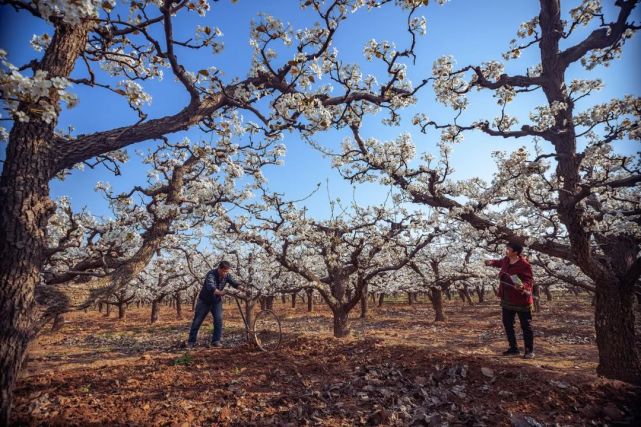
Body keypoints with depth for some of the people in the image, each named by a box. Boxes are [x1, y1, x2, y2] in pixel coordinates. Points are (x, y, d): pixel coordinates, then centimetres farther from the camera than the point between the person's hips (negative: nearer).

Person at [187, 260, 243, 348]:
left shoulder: (227, 276, -14)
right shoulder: (211, 275, -31)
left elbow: (234, 283, -21)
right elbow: (211, 288, -46)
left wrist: (242, 288, -43)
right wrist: (221, 293, -63)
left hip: (217, 301, 3)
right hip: (204, 301, -3)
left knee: (219, 320, -10)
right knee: (197, 321, 5)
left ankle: (216, 340, 2)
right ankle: (191, 341, 20)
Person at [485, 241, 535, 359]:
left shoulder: (524, 265, -21)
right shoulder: (506, 260, 3)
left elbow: (530, 281, -25)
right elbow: (500, 263, 28)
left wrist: (523, 286, -42)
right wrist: (492, 262, 18)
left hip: (521, 300, -8)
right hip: (507, 300, 8)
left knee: (526, 325, 4)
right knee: (507, 324, 15)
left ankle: (529, 350, 19)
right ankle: (513, 348, 29)